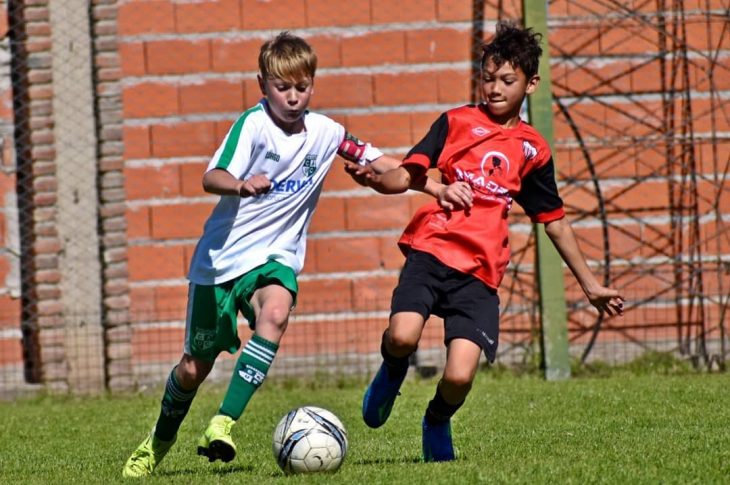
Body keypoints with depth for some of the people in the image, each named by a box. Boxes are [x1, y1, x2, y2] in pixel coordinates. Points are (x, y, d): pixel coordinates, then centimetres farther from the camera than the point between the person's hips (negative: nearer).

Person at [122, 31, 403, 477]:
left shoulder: (324, 132, -1)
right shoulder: (255, 124, -14)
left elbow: (379, 162, 9)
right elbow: (211, 178, -27)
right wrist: (241, 185, -49)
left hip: (274, 256, 2)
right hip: (222, 256, -2)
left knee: (275, 313, -33)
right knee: (194, 367, 6)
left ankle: (225, 423, -30)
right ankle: (159, 443, 35)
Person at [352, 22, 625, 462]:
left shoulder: (533, 150, 16)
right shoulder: (456, 122, 10)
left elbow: (555, 223, 24)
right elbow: (409, 175, 2)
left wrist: (591, 285, 27)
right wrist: (376, 179, -20)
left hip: (479, 273, 1)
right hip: (431, 250, -1)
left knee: (459, 379, -15)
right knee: (403, 336, -28)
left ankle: (437, 421, 21)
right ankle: (393, 372, 10)